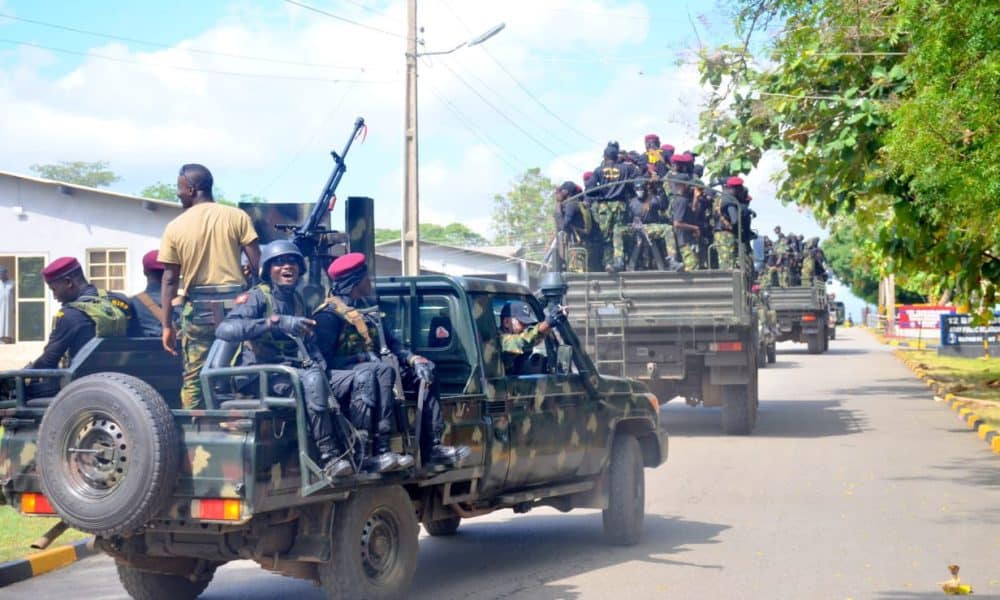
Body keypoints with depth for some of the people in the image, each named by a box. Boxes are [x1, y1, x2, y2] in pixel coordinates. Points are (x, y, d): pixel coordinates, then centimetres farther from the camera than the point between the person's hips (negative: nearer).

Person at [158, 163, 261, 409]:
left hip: (197, 308, 0)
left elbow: (169, 280, 2)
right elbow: (257, 264, -5)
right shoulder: (237, 217, 0)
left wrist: (167, 325, 7)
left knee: (193, 378, 9)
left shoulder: (175, 227, 2)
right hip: (234, 303, 0)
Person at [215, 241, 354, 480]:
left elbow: (309, 340, 26)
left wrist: (320, 364, 3)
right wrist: (277, 322, -31)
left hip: (293, 367, 7)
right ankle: (328, 455, -25)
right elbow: (224, 330, -25)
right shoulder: (257, 297, -7)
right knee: (313, 380, -31)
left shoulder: (297, 299, 16)